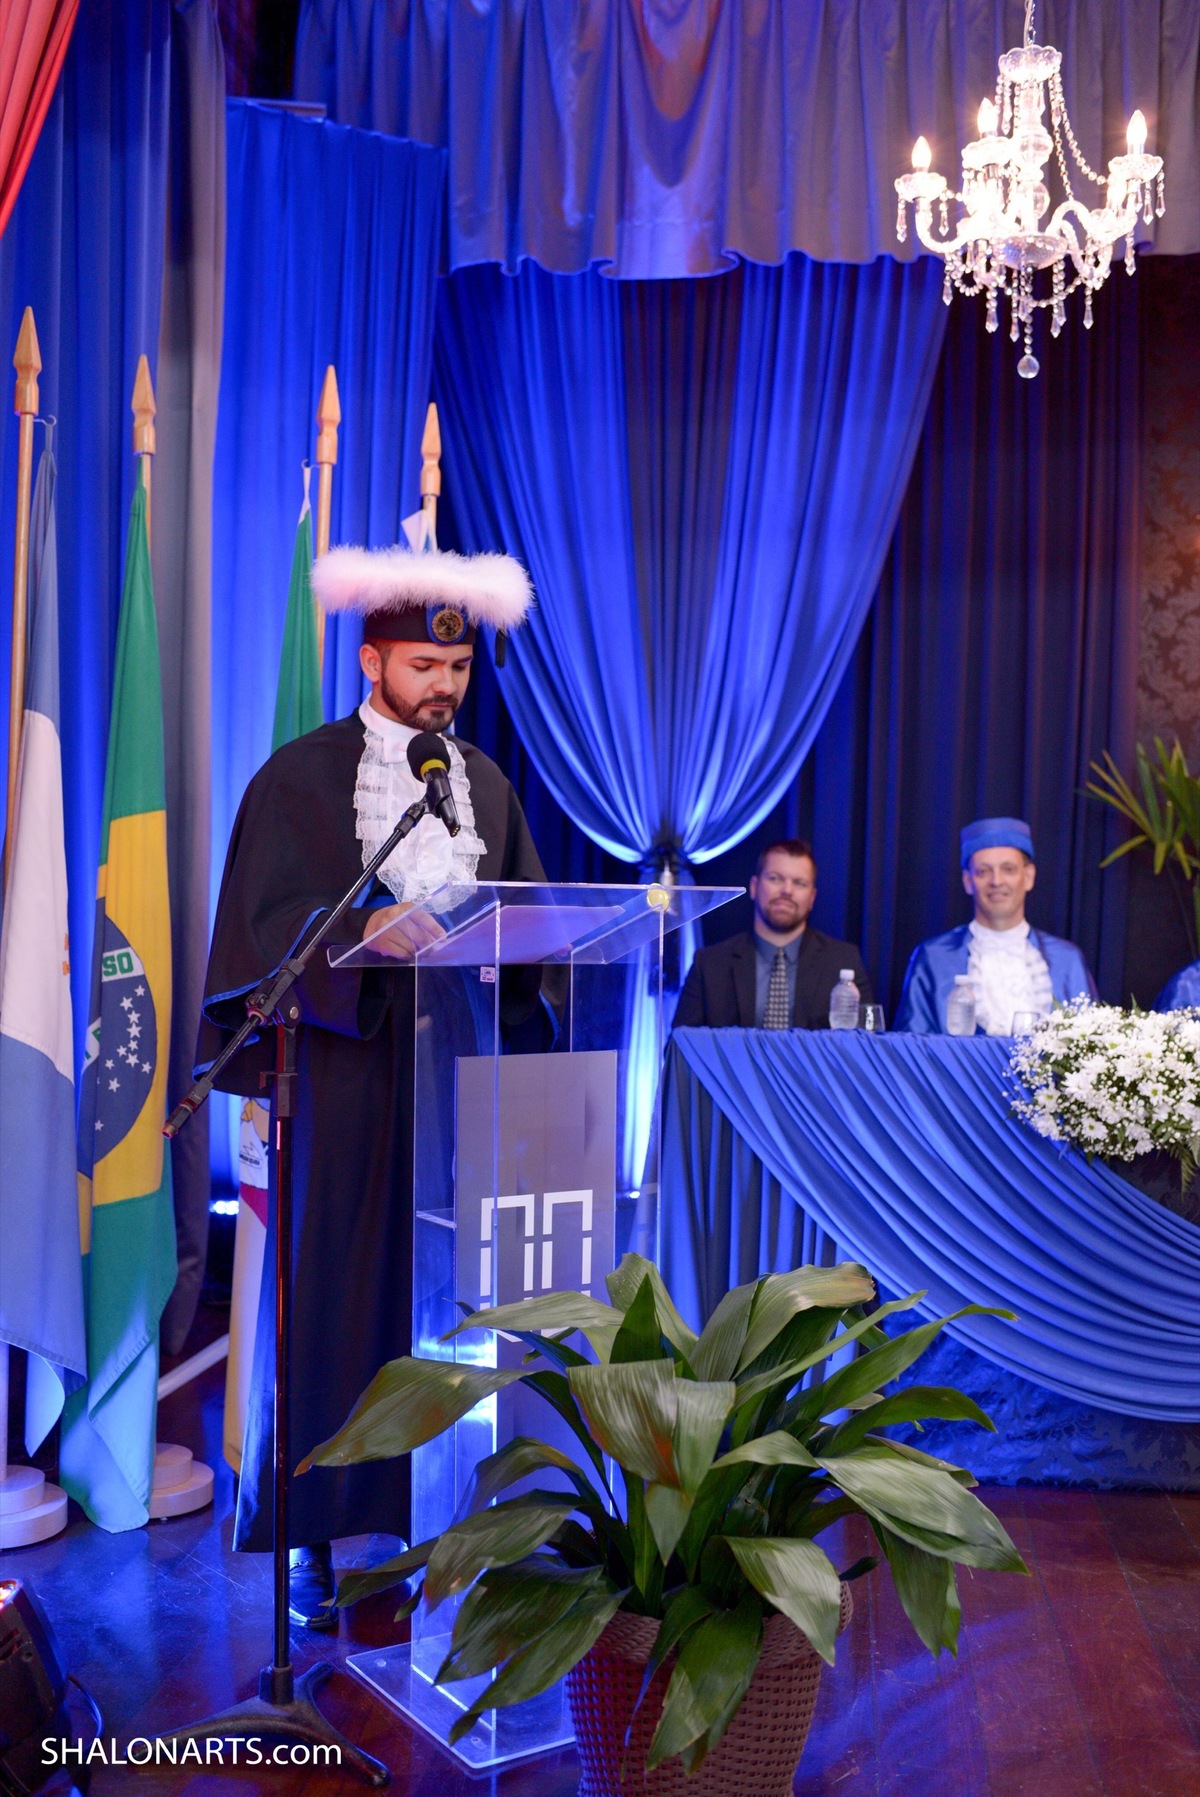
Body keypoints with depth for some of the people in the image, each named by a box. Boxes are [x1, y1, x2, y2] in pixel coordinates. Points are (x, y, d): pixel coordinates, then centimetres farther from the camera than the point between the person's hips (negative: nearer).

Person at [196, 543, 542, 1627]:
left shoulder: (488, 784, 16)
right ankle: (315, 1535, 7)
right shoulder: (302, 776, 2)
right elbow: (265, 921, -6)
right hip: (345, 1066, -4)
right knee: (334, 1287, -2)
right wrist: (366, 929, -23)